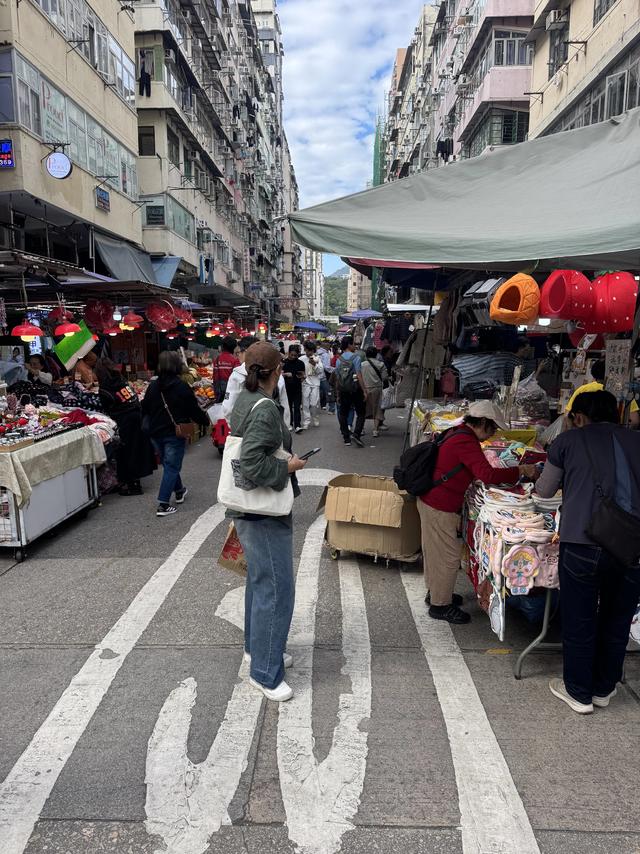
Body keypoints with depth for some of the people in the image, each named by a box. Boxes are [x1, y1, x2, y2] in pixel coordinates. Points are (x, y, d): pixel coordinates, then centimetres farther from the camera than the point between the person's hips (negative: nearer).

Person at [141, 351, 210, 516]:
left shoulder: (153, 386, 0)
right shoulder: (182, 387, -15)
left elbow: (145, 409, 8)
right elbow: (195, 411, -9)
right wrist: (206, 421, 8)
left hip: (156, 433, 6)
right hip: (175, 434, -6)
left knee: (168, 464, 22)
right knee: (172, 467, 0)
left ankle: (179, 491, 39)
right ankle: (163, 505, -3)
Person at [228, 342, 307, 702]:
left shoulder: (244, 400, 6)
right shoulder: (265, 410, -24)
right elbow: (252, 463, -31)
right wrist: (288, 466, -18)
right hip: (265, 513, -11)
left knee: (260, 580, 23)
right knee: (277, 589, 0)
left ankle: (257, 647, 40)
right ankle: (266, 673, 13)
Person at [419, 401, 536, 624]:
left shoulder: (458, 433, 10)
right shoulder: (466, 442, -22)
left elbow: (476, 471, 17)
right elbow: (487, 474, -30)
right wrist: (520, 471, -22)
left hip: (430, 500, 10)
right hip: (440, 507, -10)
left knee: (435, 551, 23)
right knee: (448, 555, 2)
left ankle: (435, 592, 39)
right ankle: (441, 605, 17)